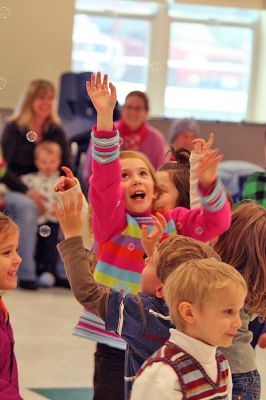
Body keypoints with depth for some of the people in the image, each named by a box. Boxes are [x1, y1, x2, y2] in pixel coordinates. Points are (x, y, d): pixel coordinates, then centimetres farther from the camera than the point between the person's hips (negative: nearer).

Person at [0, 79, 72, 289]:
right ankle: (26, 274, -34)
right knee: (28, 207, -37)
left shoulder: (57, 132, 7)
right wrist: (28, 192, -24)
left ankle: (66, 272, -18)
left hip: (47, 192, 4)